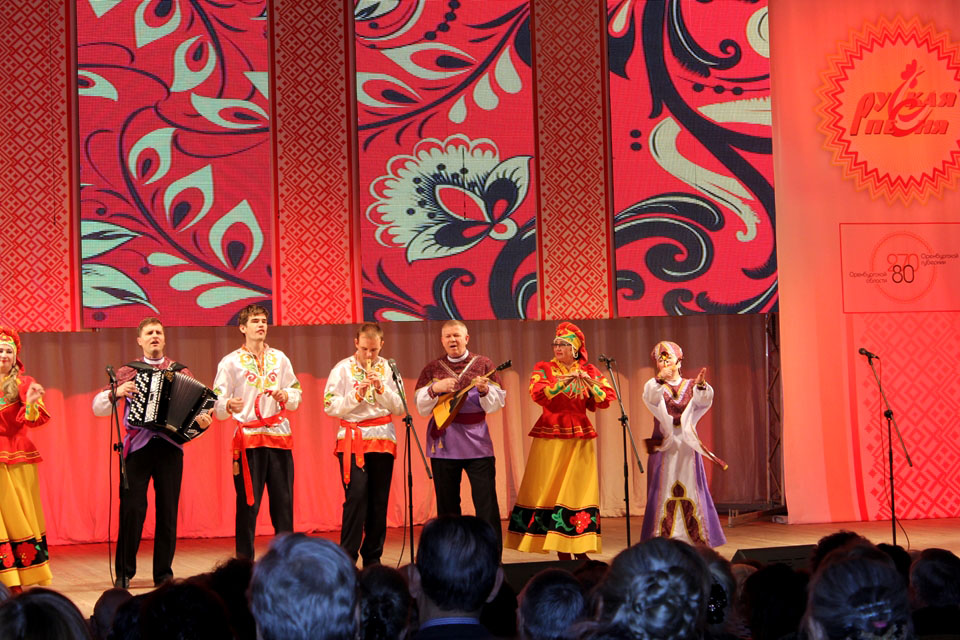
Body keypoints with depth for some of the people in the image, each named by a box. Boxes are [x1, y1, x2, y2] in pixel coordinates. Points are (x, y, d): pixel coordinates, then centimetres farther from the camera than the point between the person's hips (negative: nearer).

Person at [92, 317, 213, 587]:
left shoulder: (181, 372, 13)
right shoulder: (128, 372, 11)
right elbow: (98, 407, 9)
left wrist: (202, 420, -15)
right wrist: (116, 393, -11)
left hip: (170, 446, 1)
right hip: (137, 446, -1)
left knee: (168, 510, 2)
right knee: (132, 508, -7)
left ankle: (163, 573, 11)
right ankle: (124, 572, 5)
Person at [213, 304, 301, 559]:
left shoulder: (279, 358, 13)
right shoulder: (230, 362, 2)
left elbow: (296, 396, 15)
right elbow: (217, 404, -4)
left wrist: (285, 396, -7)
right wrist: (229, 406, -26)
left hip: (279, 435, 3)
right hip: (248, 438, -3)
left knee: (283, 500, 3)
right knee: (248, 503, -3)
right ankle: (244, 562, 3)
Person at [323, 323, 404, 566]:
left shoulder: (388, 369, 8)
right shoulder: (342, 369, 2)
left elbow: (400, 408, 4)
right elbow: (330, 407, -4)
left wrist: (381, 389, -11)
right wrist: (356, 394, -16)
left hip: (383, 438, 3)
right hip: (353, 439, -3)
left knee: (379, 499, 3)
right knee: (356, 495, -14)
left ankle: (372, 556, 12)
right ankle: (347, 556, -10)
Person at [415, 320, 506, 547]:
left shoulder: (483, 364, 5)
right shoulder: (432, 369, 9)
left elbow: (496, 405, 1)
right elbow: (421, 408, 3)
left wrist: (484, 390, -19)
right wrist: (434, 389, -14)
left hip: (477, 442, -2)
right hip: (443, 443, 2)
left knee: (486, 503, -7)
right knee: (447, 505, 6)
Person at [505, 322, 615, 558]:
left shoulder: (589, 371, 9)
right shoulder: (544, 368, 4)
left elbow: (607, 399, -2)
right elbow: (538, 394, -15)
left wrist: (590, 382, -18)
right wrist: (564, 382, -26)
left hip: (580, 439, 1)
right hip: (550, 438, -1)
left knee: (579, 489, -1)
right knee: (551, 489, -3)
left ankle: (580, 549, 4)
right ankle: (561, 552, 2)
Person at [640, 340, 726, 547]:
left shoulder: (690, 386, 9)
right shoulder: (655, 386, 5)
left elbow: (704, 399, -13)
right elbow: (650, 396, -19)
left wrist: (701, 386, -36)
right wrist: (659, 379, -40)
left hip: (687, 446, 1)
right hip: (663, 447, -1)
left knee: (691, 489, -1)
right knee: (663, 490, -5)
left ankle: (697, 539, 2)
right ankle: (661, 538, -5)